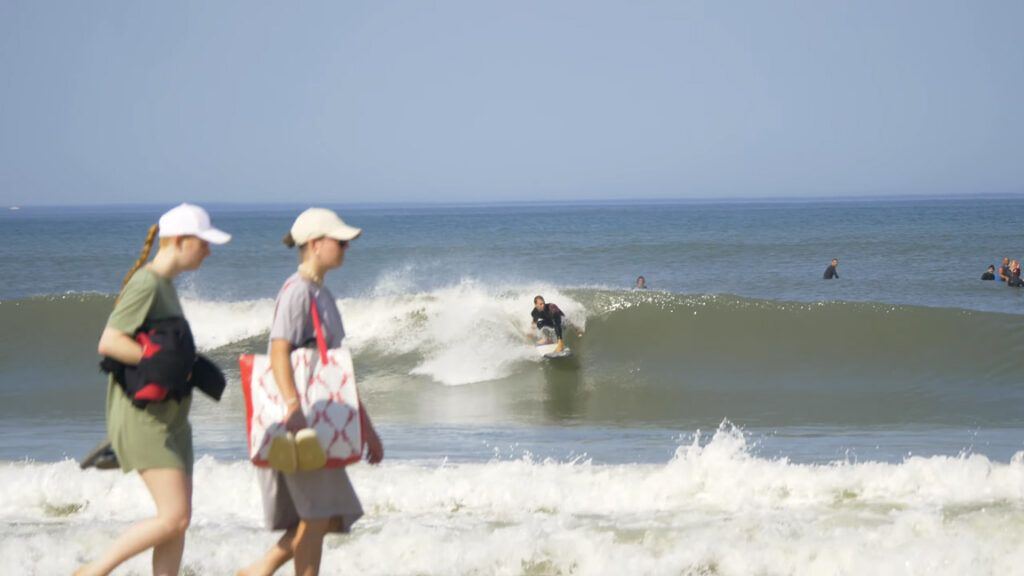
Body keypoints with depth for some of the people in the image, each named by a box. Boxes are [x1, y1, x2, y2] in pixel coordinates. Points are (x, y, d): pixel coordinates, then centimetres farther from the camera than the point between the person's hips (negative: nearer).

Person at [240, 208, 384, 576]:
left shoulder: (323, 295, 19)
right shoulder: (297, 291, -10)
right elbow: (279, 352, -23)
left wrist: (365, 425, 24)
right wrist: (294, 407, -36)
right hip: (299, 421, -9)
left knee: (333, 517, 8)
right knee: (317, 514, -10)